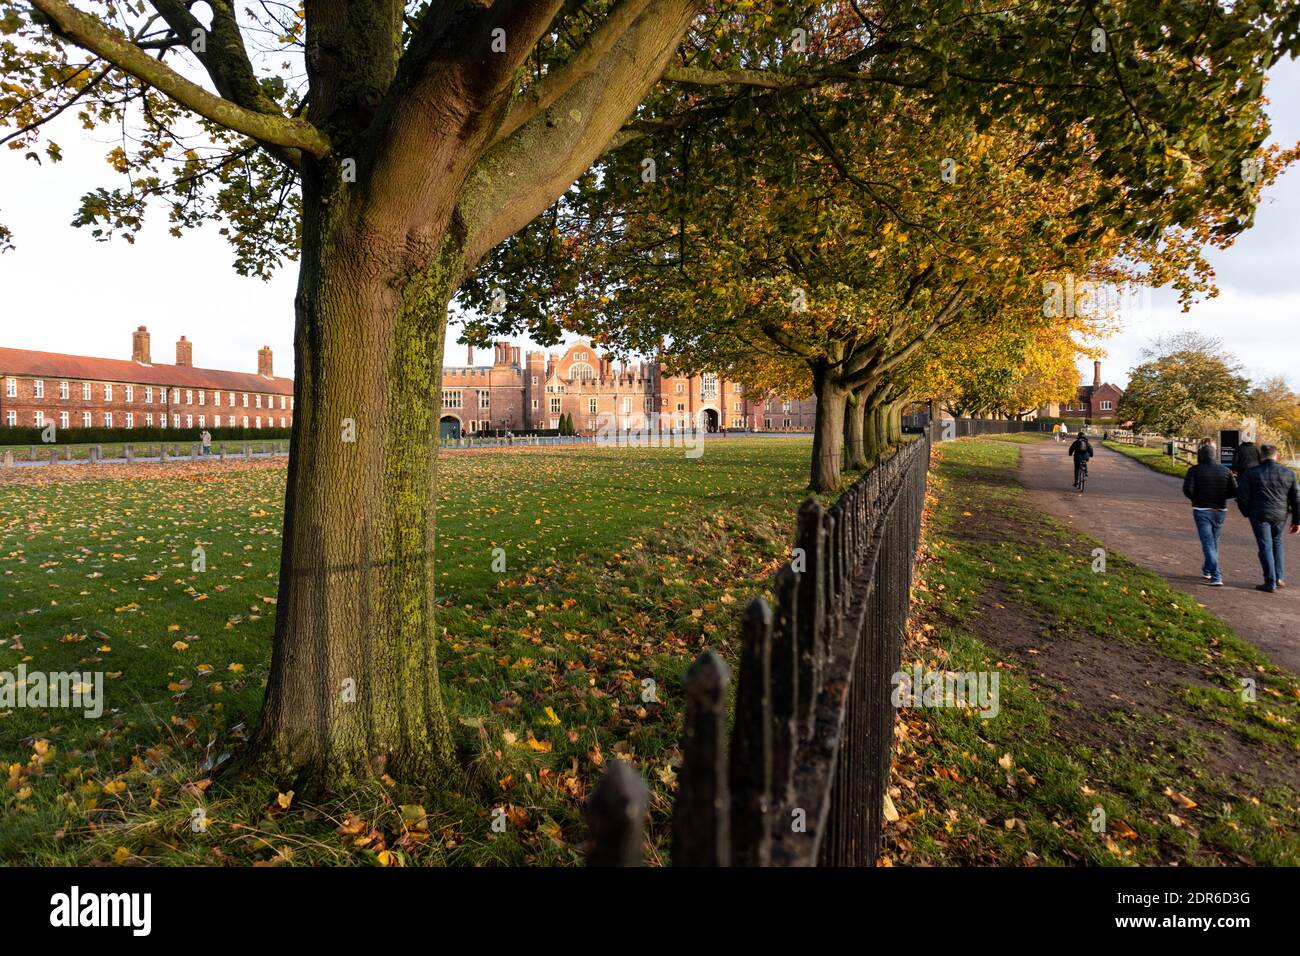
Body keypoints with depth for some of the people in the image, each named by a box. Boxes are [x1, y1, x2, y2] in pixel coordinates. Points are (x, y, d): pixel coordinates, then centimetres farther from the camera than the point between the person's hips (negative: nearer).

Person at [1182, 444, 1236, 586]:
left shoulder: (1194, 470, -8)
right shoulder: (1225, 470, 2)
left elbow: (1187, 489, -18)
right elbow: (1235, 491, -3)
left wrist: (1196, 498, 1)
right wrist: (1220, 496, 13)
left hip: (1202, 511, -4)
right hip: (1220, 511, 4)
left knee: (1208, 543, -3)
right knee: (1214, 542, 19)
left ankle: (1216, 577, -12)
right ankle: (1207, 570, 35)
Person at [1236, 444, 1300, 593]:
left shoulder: (1252, 473, -8)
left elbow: (1242, 497, -8)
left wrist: (1247, 513, 10)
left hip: (1260, 515, -3)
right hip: (1280, 516, 3)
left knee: (1266, 547, 2)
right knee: (1277, 543, 23)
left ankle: (1270, 583, 5)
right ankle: (1278, 578, 23)